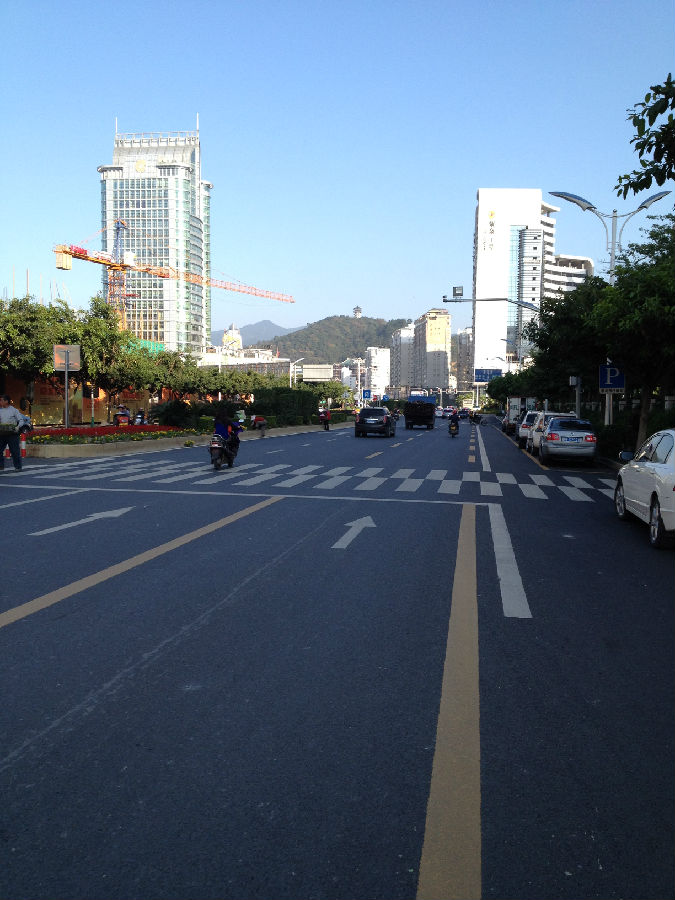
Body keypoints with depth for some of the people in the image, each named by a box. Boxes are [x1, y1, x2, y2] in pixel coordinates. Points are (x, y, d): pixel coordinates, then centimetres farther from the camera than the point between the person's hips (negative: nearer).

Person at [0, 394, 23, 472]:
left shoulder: (14, 410, 3)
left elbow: (21, 420, 2)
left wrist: (18, 427, -15)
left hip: (12, 434, -4)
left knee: (15, 451, 0)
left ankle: (18, 467, 10)